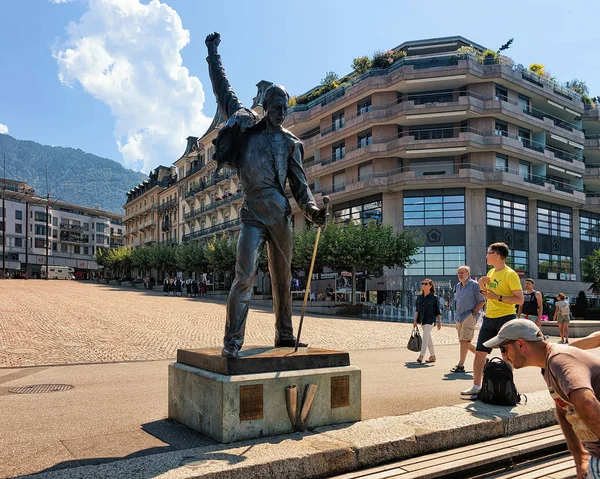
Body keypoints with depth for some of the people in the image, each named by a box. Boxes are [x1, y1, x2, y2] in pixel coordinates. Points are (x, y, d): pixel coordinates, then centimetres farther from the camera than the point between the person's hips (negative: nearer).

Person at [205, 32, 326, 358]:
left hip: (280, 214, 3)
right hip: (253, 213, -3)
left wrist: (312, 210, -8)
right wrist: (213, 54, 21)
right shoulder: (246, 124, 9)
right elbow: (223, 90, 18)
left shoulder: (290, 143, 12)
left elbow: (299, 183, 8)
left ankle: (284, 334, 21)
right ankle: (232, 341, -10)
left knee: (282, 277, 9)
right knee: (245, 276, -15)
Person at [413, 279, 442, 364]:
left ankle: (421, 356, -20)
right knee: (428, 338, 13)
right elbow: (417, 309, 10)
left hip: (430, 320, -6)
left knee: (425, 336, -18)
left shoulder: (434, 297, -7)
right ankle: (432, 356, 24)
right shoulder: (419, 297, 6)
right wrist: (415, 320, 4)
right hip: (422, 319, 6)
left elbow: (438, 311, -3)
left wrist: (439, 321, -4)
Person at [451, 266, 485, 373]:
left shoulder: (474, 285, -6)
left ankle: (460, 365, -9)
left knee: (464, 340, -12)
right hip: (459, 317, 8)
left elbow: (482, 301, -8)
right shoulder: (457, 286, 15)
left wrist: (473, 313, -13)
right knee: (463, 341, 11)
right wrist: (457, 312, 13)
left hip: (469, 316, -8)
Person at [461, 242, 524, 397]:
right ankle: (476, 386, 12)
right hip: (489, 318, 8)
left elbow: (520, 299, -15)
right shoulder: (491, 273, 13)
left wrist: (498, 297, -22)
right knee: (479, 353, 6)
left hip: (506, 317, -8)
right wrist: (481, 285, 6)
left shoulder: (510, 274, -11)